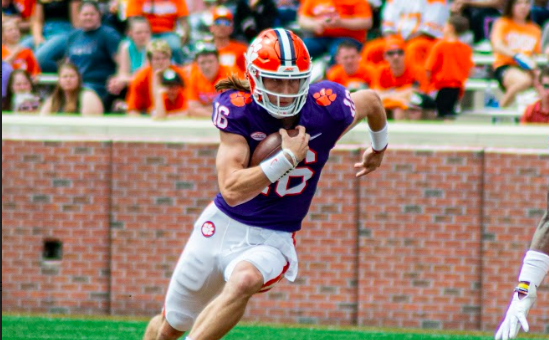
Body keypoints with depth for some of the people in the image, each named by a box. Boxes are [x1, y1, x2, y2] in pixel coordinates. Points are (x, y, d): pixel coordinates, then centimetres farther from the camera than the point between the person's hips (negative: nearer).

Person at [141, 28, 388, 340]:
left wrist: (378, 149, 28)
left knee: (244, 280, -38)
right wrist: (288, 158, -29)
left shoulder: (328, 108, -14)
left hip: (273, 240, -1)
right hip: (222, 225, 1)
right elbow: (232, 190, -25)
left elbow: (371, 101, 11)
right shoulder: (237, 109, -17)